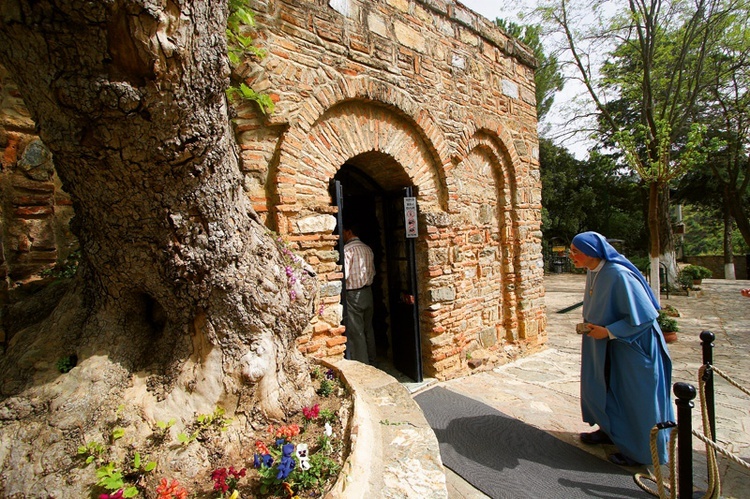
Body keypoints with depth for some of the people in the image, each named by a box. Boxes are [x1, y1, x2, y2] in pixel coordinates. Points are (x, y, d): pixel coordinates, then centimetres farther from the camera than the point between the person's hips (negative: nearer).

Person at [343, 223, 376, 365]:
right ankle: (371, 361, 29)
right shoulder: (367, 248, 8)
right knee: (368, 329, 17)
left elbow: (343, 275, -20)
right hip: (368, 292, 8)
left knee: (356, 332, 1)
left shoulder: (347, 249, -15)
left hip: (353, 295, -8)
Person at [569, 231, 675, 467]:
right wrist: (590, 324, 5)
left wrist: (608, 331, -21)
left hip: (631, 346, -8)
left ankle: (641, 451, 29)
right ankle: (610, 430, 41)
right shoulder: (592, 272, -1)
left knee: (633, 397, 8)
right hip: (606, 345, 8)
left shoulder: (619, 275, -28)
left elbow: (644, 315, -25)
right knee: (599, 386, 19)